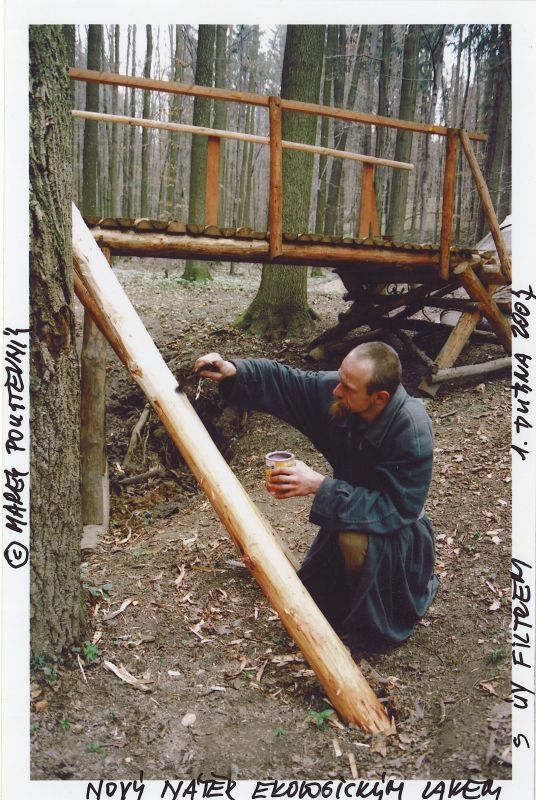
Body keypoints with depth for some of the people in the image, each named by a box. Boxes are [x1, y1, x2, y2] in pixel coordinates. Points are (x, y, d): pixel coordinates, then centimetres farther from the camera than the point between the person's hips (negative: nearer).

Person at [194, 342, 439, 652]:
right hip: (350, 512, 6)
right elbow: (284, 382, -7)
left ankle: (375, 628, -10)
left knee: (355, 539, -38)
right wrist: (232, 371, -24)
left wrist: (320, 486, -40)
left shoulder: (413, 431, -34)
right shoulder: (331, 390, -19)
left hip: (399, 531, -6)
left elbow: (398, 509, -35)